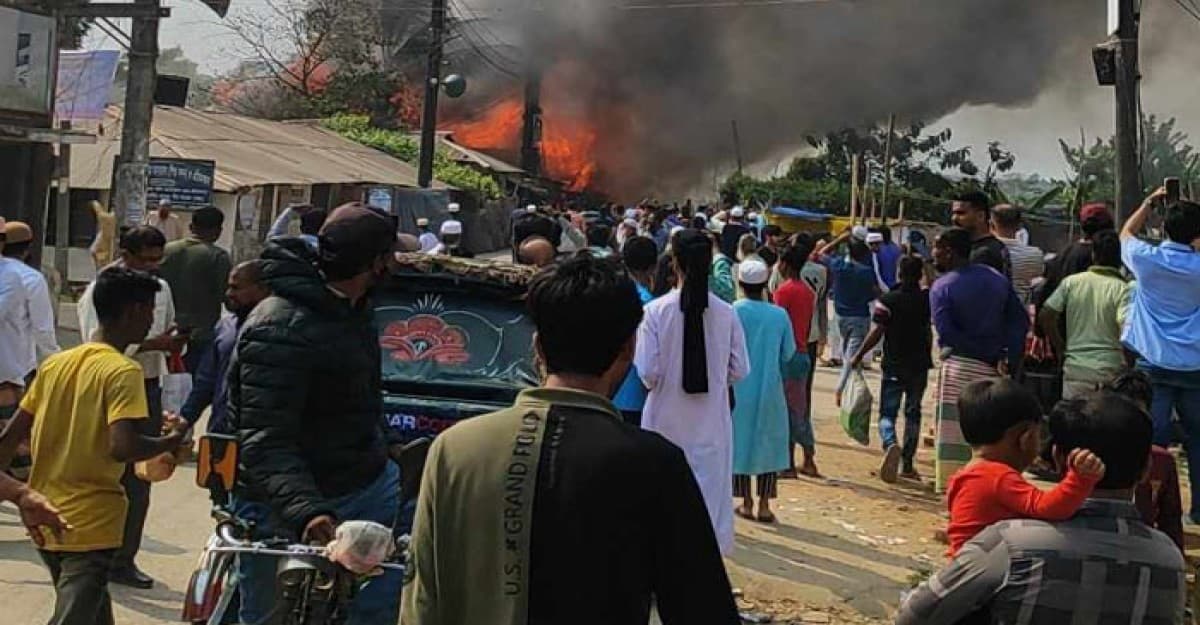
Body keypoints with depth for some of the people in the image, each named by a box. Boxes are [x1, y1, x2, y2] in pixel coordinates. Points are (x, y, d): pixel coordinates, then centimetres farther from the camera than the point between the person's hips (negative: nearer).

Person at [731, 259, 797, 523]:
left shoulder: (733, 312, -11)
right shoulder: (780, 315, -4)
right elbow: (788, 354, 2)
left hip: (739, 390, -1)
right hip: (770, 391, 1)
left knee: (740, 443, 10)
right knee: (769, 444, 9)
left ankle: (746, 503, 13)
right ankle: (764, 504, 7)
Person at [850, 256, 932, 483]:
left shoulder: (887, 300, -10)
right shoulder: (928, 299, -1)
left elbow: (877, 332, -13)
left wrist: (858, 356, -5)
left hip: (894, 365, -3)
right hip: (919, 364, 3)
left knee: (887, 413, 3)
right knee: (913, 413, 13)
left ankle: (890, 444, -28)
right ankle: (907, 465, 14)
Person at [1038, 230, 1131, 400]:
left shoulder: (1071, 282, 3)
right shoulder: (1123, 289, -6)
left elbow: (1045, 316, 1)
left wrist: (1061, 349, 12)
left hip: (1075, 366, 3)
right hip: (1111, 368, -2)